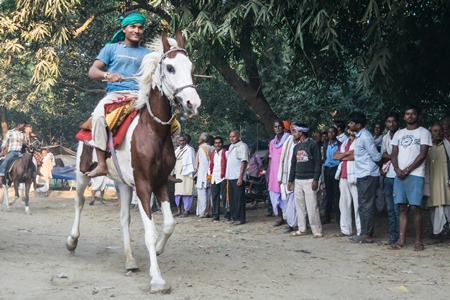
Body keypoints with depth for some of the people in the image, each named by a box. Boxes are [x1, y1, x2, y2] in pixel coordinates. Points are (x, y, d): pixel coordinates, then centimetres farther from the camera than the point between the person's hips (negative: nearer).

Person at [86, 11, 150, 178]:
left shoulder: (146, 54, 18)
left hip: (139, 95, 2)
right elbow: (92, 71, 3)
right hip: (115, 94, -2)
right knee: (98, 115, -33)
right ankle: (101, 164, -30)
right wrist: (107, 75, -19)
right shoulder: (112, 48, 11)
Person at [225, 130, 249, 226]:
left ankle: (240, 218, -1)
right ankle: (234, 217, 19)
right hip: (230, 177, 8)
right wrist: (227, 176, 16)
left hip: (238, 177, -8)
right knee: (232, 198, 11)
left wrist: (240, 177, -19)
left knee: (239, 198, -6)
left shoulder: (242, 146, -8)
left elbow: (244, 162, -14)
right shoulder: (231, 147, 18)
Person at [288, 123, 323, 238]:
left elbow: (318, 162, -9)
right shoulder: (296, 147, 16)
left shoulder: (312, 144, -4)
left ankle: (317, 230, -3)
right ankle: (302, 229, 13)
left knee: (312, 206, -8)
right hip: (298, 180, 7)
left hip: (309, 180, -7)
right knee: (299, 206, 6)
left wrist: (316, 179, -15)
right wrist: (290, 180, 14)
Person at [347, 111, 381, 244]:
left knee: (366, 206, -5)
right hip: (362, 175, 10)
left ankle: (367, 234, 0)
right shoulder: (359, 136, 12)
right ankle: (365, 233, 19)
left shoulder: (365, 137, -17)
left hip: (368, 175, -10)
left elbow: (376, 157, -12)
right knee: (363, 206, 13)